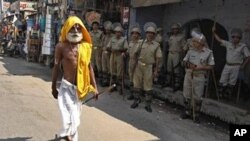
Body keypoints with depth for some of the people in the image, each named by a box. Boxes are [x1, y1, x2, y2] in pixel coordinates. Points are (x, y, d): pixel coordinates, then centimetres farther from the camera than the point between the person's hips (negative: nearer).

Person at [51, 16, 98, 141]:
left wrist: (94, 86, 6)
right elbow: (56, 67, -2)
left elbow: (89, 67, 7)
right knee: (71, 117, -12)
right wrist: (53, 87, 1)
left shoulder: (86, 46, 2)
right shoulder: (61, 46, -9)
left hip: (80, 87, 5)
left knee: (75, 116, 16)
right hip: (67, 86, -4)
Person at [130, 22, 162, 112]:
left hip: (149, 67, -2)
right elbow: (135, 53, 6)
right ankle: (136, 101, 23)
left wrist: (156, 70, -5)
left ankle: (148, 104, 14)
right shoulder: (141, 43, 3)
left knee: (148, 86, 5)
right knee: (137, 84, 8)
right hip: (139, 66, 2)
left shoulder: (156, 45, 0)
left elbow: (158, 59, -1)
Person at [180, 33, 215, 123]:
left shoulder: (208, 52, -7)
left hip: (199, 77, -4)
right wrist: (188, 64, -13)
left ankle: (196, 115, 16)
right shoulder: (190, 51, 2)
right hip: (188, 75, 4)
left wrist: (200, 67, -19)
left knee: (197, 97, 3)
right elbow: (184, 62, 9)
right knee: (186, 95, 11)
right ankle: (187, 112, 28)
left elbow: (211, 66, -6)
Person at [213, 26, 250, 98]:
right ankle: (220, 94, 12)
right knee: (222, 82, 2)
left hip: (236, 67, -3)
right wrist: (214, 32, 1)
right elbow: (219, 40, 9)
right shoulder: (228, 44, 1)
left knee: (232, 83, 6)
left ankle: (228, 96, 17)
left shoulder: (243, 46, -9)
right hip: (227, 65, 3)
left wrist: (243, 65, -5)